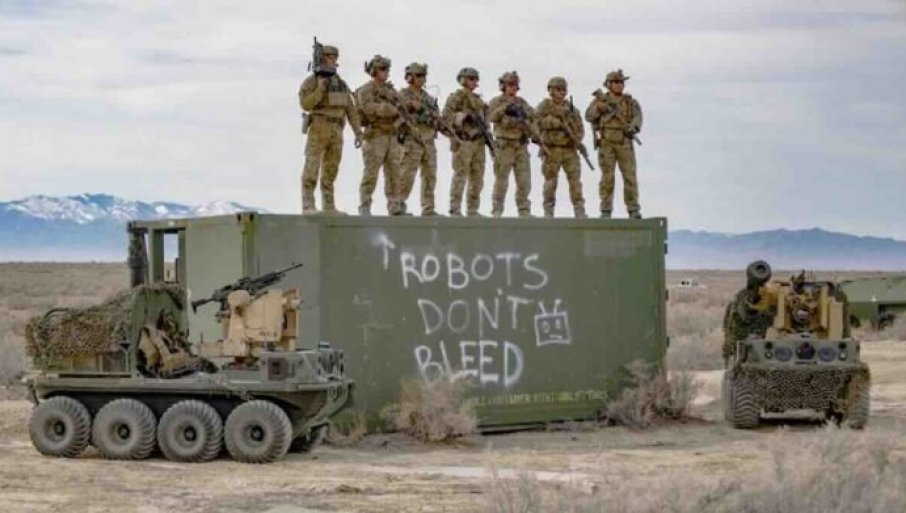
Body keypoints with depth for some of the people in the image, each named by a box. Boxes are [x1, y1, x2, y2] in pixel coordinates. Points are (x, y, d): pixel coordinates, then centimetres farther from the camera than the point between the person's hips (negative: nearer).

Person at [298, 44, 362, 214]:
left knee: (331, 170, 7)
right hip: (318, 128, -6)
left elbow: (351, 110, 13)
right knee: (312, 168, -10)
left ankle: (329, 206, 11)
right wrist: (320, 90, -23)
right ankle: (308, 206, -11)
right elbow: (305, 104, -13)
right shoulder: (311, 81, -3)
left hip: (336, 131, 6)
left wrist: (358, 132, 7)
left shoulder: (341, 83, 14)